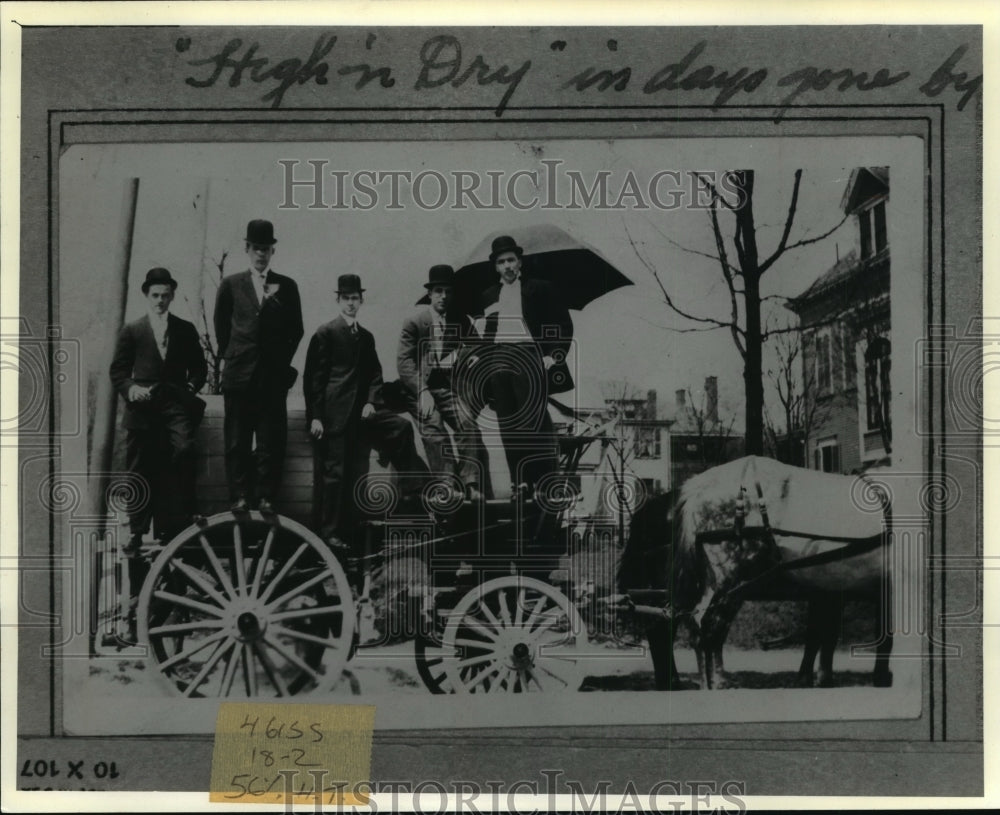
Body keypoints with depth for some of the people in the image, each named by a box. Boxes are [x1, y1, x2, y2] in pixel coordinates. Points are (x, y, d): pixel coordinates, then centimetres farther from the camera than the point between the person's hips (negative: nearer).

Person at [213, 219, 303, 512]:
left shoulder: (286, 286, 8)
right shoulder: (231, 284, 8)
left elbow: (296, 330, 11)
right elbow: (221, 324, 14)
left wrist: (282, 360, 5)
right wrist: (230, 355, 8)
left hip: (274, 374, 0)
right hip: (239, 374, 0)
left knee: (271, 439, -2)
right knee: (237, 440, 0)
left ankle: (266, 496, 2)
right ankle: (240, 496, 4)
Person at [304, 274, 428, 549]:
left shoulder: (366, 336, 15)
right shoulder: (325, 333, -3)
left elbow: (374, 374, 16)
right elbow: (313, 377, -6)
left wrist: (371, 401, -4)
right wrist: (314, 416, -11)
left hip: (361, 412, 6)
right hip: (334, 414, -6)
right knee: (333, 472, -4)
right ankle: (329, 532, 5)